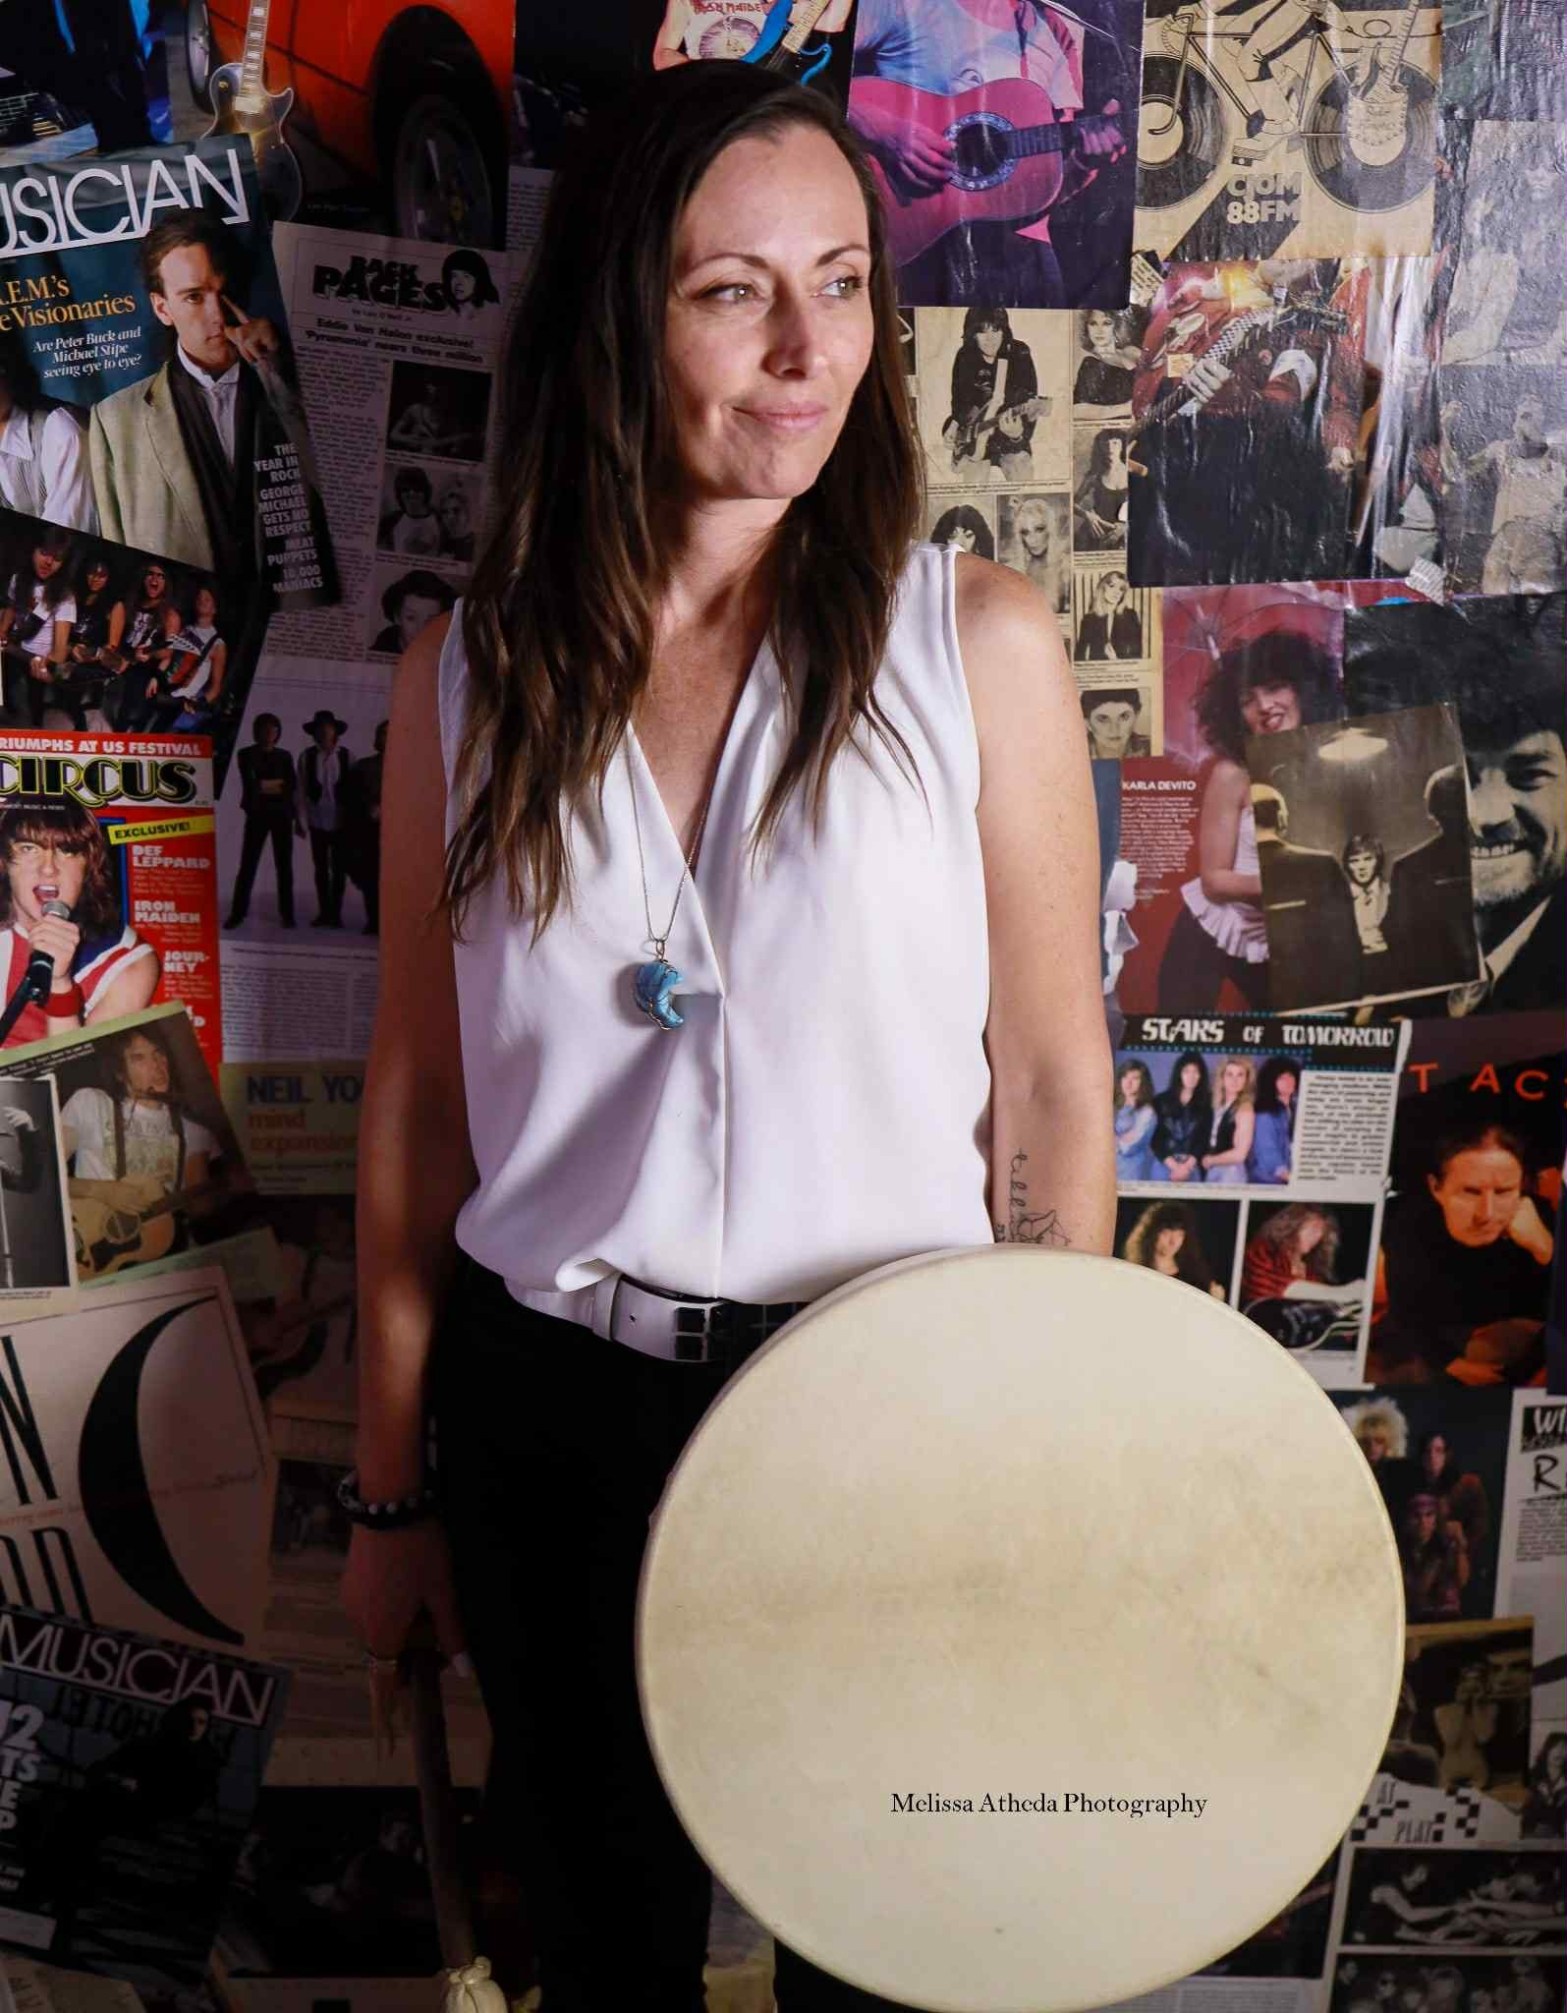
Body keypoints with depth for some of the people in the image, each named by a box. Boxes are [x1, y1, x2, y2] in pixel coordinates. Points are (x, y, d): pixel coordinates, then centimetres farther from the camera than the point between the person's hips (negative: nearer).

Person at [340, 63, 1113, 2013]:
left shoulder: (977, 641, -8)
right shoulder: (469, 677, -3)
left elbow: (1049, 1085, -6)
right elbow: (418, 1102, 2)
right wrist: (390, 1489, 7)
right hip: (549, 1410, 2)